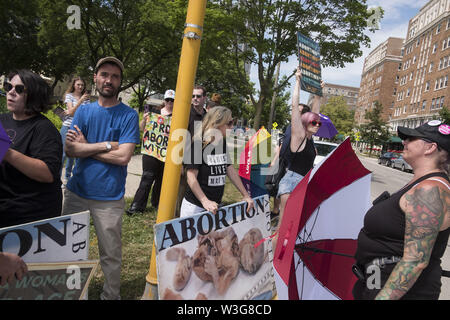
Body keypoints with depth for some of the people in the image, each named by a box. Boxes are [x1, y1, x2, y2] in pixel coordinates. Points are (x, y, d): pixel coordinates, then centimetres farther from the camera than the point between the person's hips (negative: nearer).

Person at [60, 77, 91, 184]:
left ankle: (68, 176, 23)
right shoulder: (69, 96, 0)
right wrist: (81, 100, -19)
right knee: (64, 153, -4)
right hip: (68, 127, -3)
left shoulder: (86, 98, 7)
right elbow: (71, 111, -11)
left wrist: (70, 112, -6)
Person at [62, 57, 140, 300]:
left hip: (109, 198, -3)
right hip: (76, 191, 4)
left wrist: (85, 147, -8)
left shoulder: (128, 115, -5)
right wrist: (106, 145, -15)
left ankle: (110, 295, 31)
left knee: (111, 255, 9)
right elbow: (70, 149, -4)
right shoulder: (84, 111, 6)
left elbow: (123, 157, -16)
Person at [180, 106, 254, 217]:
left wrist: (246, 195, 9)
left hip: (215, 206, 6)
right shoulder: (198, 145, -15)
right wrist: (205, 201, -28)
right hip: (195, 207, -6)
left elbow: (231, 170, 11)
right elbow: (191, 177, -18)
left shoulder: (223, 144, 7)